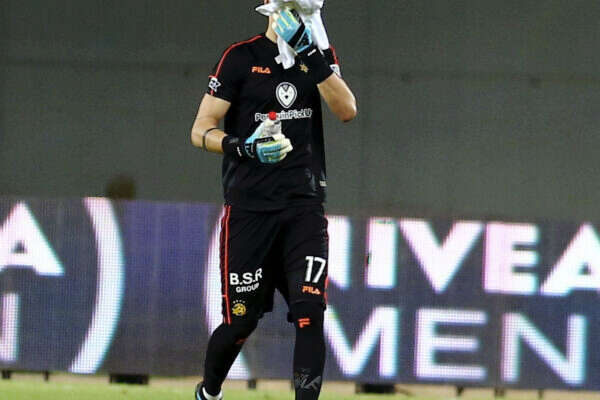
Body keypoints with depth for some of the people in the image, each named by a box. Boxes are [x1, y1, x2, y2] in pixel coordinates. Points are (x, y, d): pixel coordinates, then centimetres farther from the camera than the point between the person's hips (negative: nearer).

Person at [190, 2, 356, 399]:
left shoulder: (320, 55, 10)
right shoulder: (241, 57, -1)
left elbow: (347, 110, -7)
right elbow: (201, 131, -4)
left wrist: (312, 57, -18)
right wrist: (241, 146, -24)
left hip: (305, 204, 2)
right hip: (249, 207, -2)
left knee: (310, 310, -13)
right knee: (241, 319, 1)